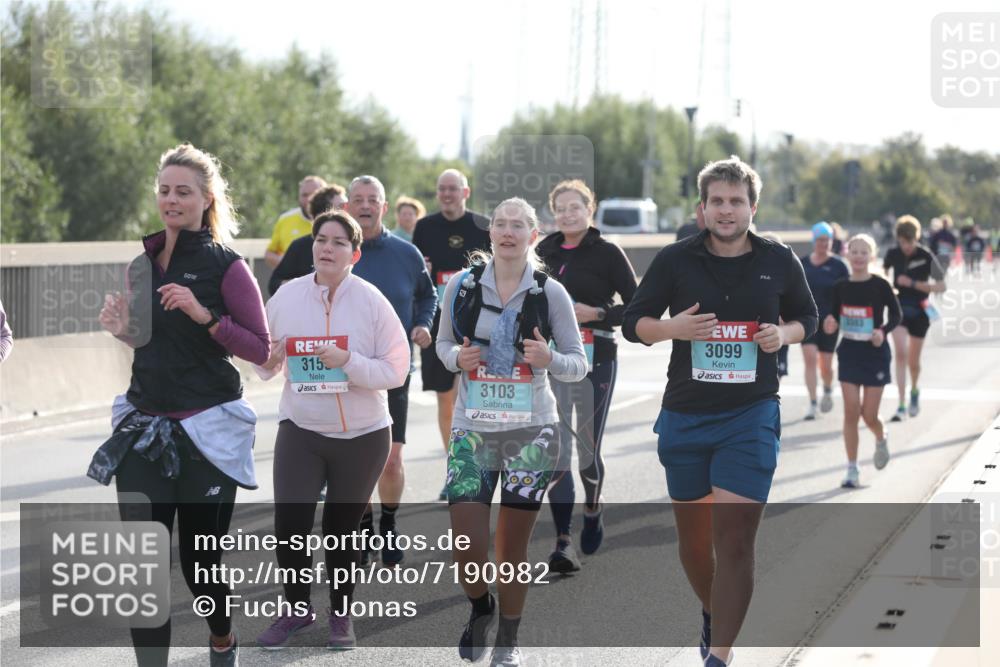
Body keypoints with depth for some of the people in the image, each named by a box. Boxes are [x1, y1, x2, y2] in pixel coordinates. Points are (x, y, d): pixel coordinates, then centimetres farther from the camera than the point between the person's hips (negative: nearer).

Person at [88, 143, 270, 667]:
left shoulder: (225, 265, -7)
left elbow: (259, 348, -10)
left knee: (199, 559, 8)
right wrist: (123, 330, 0)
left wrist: (204, 315, -22)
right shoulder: (143, 262, 8)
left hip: (207, 429, -4)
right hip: (144, 427, 4)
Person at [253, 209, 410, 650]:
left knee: (342, 529, 9)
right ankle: (298, 608, 19)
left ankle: (342, 614, 29)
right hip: (300, 430, 2)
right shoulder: (286, 297, -4)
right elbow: (265, 364, 8)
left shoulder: (372, 302, -11)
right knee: (288, 525, -5)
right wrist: (268, 362, -15)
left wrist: (348, 362, -27)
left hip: (363, 435, -1)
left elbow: (396, 370, -13)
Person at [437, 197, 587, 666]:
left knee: (513, 546, 5)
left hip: (531, 429, -1)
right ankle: (480, 609, 27)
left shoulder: (550, 293, -3)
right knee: (466, 547, -7)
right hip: (473, 429, 1)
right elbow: (443, 343, 14)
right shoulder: (462, 285, 1)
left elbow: (579, 364, 2)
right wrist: (457, 357, -9)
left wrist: (549, 359, -19)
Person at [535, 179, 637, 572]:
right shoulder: (543, 253, 8)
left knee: (588, 449, 8)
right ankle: (563, 543, -10)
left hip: (596, 362, -3)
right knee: (556, 453, -7)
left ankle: (593, 510, 38)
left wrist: (597, 314, -15)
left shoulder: (607, 254, -4)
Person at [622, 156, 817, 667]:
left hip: (752, 414, -1)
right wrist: (673, 328, -15)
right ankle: (712, 611, 41)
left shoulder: (780, 262, 3)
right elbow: (633, 322, 5)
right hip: (684, 415, 1)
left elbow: (806, 317, 17)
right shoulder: (675, 260, 0)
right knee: (693, 534, 12)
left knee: (734, 538, -11)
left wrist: (783, 335, -6)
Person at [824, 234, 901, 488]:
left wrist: (883, 331, -17)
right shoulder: (841, 287, 1)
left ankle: (881, 439, 38)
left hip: (875, 353, -2)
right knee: (851, 412, -4)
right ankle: (852, 471, 3)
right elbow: (834, 317, 9)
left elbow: (896, 314, 0)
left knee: (869, 415, 1)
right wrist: (831, 325, -14)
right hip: (849, 353, 2)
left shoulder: (880, 285, -8)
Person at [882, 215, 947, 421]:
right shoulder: (892, 254, -5)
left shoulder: (926, 257, -13)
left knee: (913, 361, 10)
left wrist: (913, 283, -21)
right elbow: (883, 271, 18)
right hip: (898, 309, 1)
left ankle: (914, 390, 43)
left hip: (919, 312, -1)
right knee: (900, 353, -17)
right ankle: (902, 406, -17)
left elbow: (942, 286, -13)